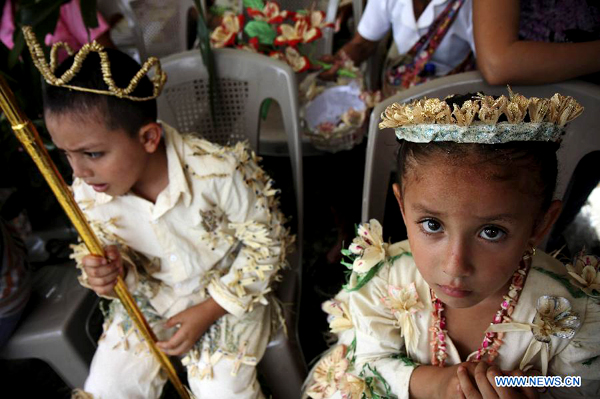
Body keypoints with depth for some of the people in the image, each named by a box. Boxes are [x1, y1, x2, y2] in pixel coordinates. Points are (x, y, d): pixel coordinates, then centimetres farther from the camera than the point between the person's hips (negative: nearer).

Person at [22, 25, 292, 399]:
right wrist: (112, 268, -24)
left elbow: (267, 244, -16)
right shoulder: (87, 193, -16)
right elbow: (111, 245, 3)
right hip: (148, 297, 4)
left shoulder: (217, 172, -30)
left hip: (229, 292, -3)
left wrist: (206, 312, -17)